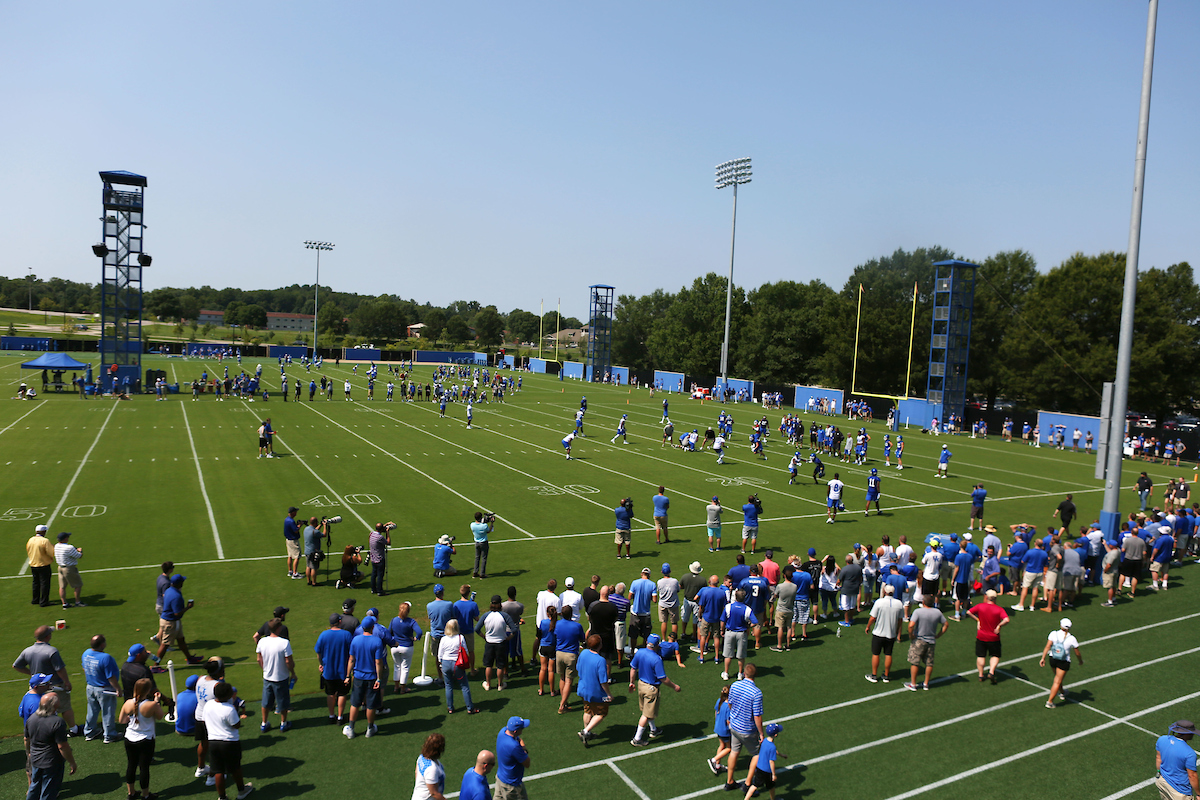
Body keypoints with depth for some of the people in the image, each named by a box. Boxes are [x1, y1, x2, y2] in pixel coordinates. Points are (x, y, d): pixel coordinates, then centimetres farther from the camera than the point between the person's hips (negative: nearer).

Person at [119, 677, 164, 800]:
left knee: (131, 766, 19)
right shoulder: (152, 705, -24)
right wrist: (157, 701, 0)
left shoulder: (128, 703, -11)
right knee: (144, 767, 9)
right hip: (145, 741, -4)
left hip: (129, 739, 4)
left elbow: (121, 720, 2)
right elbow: (160, 716, -6)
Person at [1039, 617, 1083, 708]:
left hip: (1053, 659, 3)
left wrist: (1043, 658, -7)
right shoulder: (1072, 639, -17)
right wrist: (1081, 661, 16)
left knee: (1057, 678, 27)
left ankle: (1062, 693, 52)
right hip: (1064, 662, -3)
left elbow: (1047, 647, -14)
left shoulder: (1054, 634, -14)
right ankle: (1050, 702, 5)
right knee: (1057, 682, 4)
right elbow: (1077, 653, -5)